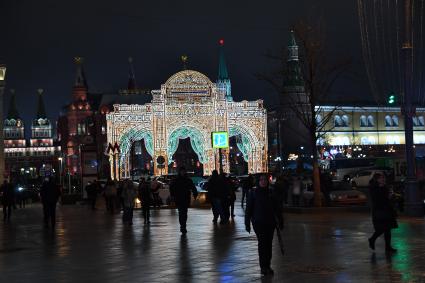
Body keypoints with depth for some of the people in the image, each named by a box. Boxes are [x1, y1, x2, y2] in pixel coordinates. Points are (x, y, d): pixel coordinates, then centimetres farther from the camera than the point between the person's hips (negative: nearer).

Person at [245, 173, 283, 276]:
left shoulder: (271, 192, 6)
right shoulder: (253, 193, -1)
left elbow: (277, 208, 10)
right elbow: (248, 209, 0)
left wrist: (280, 221, 7)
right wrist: (247, 223, -3)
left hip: (270, 222, 3)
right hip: (258, 222, -3)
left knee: (269, 244, 6)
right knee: (262, 243, -9)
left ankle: (267, 266, 16)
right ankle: (263, 267, -4)